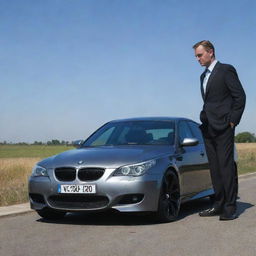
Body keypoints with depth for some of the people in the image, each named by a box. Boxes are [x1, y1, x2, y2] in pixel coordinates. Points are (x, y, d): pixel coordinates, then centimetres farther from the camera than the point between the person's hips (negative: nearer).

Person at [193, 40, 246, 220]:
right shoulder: (204, 76, 20)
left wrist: (232, 121, -11)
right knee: (215, 168, 9)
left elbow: (240, 96, -8)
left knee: (226, 167, -7)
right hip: (208, 129, 8)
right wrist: (204, 120, 11)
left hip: (223, 127, -8)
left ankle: (230, 208, -4)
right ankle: (219, 205, 15)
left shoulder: (226, 70, -3)